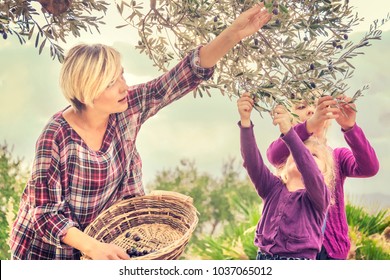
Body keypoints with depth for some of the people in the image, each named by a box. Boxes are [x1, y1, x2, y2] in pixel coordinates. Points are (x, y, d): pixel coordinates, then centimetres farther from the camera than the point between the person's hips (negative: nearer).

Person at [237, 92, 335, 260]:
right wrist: (245, 121, -23)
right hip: (264, 258, 4)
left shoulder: (319, 195, -1)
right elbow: (252, 159, -7)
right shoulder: (272, 187, 9)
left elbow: (309, 170, -23)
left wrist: (288, 131, -34)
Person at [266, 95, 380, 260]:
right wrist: (310, 125, -38)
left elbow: (369, 168, -13)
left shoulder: (339, 156, 9)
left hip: (331, 246, 1)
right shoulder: (286, 154, 6)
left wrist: (349, 127, -31)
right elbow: (275, 155, -20)